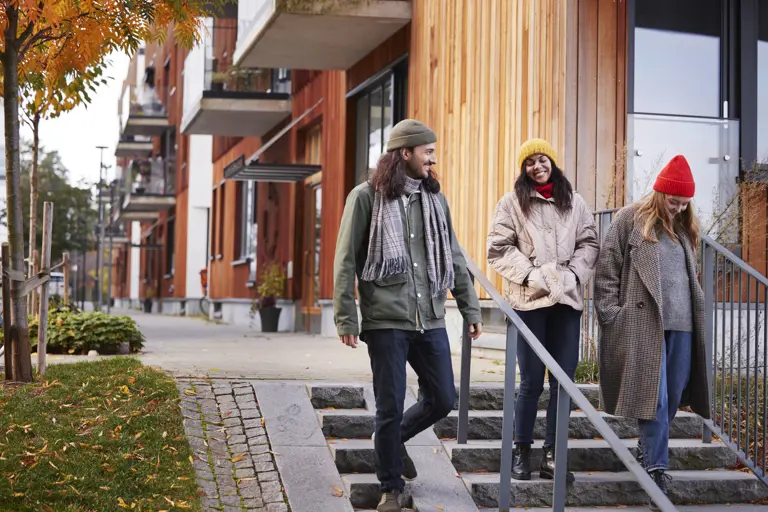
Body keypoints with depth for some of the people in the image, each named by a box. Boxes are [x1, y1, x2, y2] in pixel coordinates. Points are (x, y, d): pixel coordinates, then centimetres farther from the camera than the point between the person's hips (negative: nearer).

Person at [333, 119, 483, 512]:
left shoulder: (434, 199, 10)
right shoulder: (366, 197, -4)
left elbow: (454, 258, 15)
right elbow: (346, 261, -5)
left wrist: (470, 308, 12)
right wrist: (346, 318, -10)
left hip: (430, 321, 5)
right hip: (386, 321, -5)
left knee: (442, 399, 8)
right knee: (390, 407, 1)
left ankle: (394, 439, 35)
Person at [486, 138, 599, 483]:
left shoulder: (573, 202, 12)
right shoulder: (512, 202, 2)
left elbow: (589, 243, 12)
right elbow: (499, 248, -3)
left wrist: (573, 274, -4)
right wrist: (531, 274, -11)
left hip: (567, 299, 3)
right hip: (529, 300, -3)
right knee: (532, 381, -1)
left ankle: (552, 455, 11)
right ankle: (521, 452, 14)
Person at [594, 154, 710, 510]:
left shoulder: (684, 227, 17)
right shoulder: (631, 220, -1)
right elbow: (607, 271, -3)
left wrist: (697, 310, 15)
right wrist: (610, 316, -8)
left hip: (681, 324, 6)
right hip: (644, 322, -6)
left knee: (673, 394, 8)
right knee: (654, 395, -9)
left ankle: (647, 449, 28)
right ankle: (655, 469, -6)